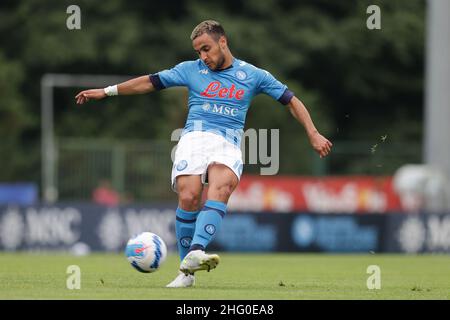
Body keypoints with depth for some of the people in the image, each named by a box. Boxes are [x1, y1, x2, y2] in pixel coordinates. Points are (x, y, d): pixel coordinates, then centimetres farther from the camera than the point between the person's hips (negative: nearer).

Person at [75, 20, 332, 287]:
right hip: (194, 137, 1)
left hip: (228, 144, -1)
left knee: (220, 189, -32)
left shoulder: (253, 75, 14)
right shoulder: (191, 70, 16)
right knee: (188, 198, -23)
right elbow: (151, 82, 20)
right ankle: (187, 273, -14)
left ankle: (195, 252, -50)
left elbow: (291, 100, 17)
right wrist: (107, 91, 19)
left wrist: (313, 134, 10)